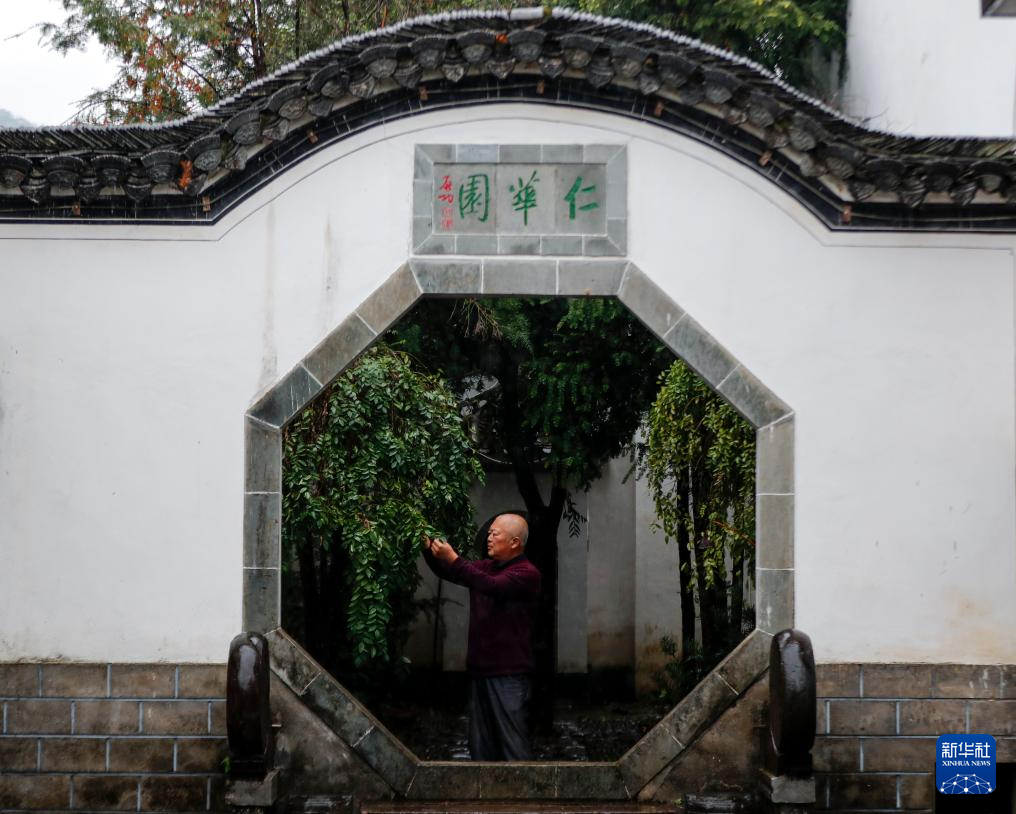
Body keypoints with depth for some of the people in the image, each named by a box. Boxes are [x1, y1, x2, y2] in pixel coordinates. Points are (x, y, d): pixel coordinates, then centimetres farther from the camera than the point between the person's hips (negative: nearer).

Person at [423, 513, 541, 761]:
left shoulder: (527, 573, -9)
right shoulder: (486, 567, 16)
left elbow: (493, 587, -25)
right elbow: (447, 572, 15)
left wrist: (453, 559, -28)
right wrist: (428, 547, -3)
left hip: (509, 674, -8)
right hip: (480, 670, 8)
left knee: (513, 744, -9)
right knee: (481, 746, 10)